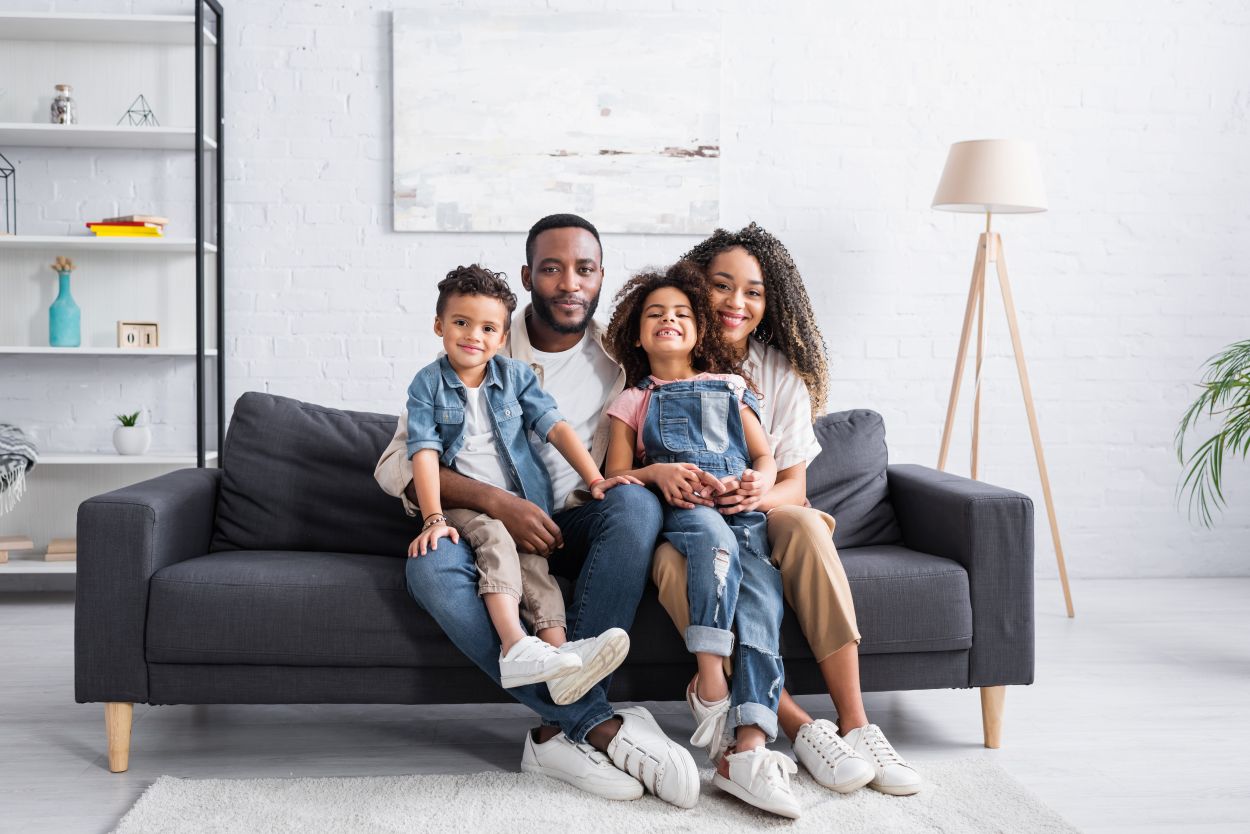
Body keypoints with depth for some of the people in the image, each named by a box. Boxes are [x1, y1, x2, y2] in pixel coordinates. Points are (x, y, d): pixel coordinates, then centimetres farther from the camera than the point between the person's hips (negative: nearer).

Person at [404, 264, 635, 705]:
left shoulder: (516, 375, 9)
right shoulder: (427, 383, 2)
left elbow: (555, 427, 4)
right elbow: (425, 452, -8)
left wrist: (594, 479, -8)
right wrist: (434, 519, -20)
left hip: (521, 502, 3)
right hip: (463, 504, -3)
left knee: (532, 562, -23)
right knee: (494, 536, -32)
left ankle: (554, 649, -42)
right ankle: (516, 644, -50)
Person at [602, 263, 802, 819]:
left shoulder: (728, 388, 28)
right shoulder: (632, 402, 23)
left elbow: (765, 459, 19)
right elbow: (616, 476, 13)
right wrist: (657, 472, -9)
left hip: (741, 508, 2)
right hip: (678, 512, -2)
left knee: (761, 597, -28)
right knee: (714, 534, -39)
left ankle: (748, 749, -41)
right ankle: (710, 682, -40)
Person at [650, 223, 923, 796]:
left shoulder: (781, 373, 4)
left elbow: (795, 487, 0)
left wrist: (763, 493, -25)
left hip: (758, 518, 2)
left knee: (805, 523, -33)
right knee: (676, 563, -37)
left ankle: (854, 722, -34)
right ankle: (800, 728, -37)